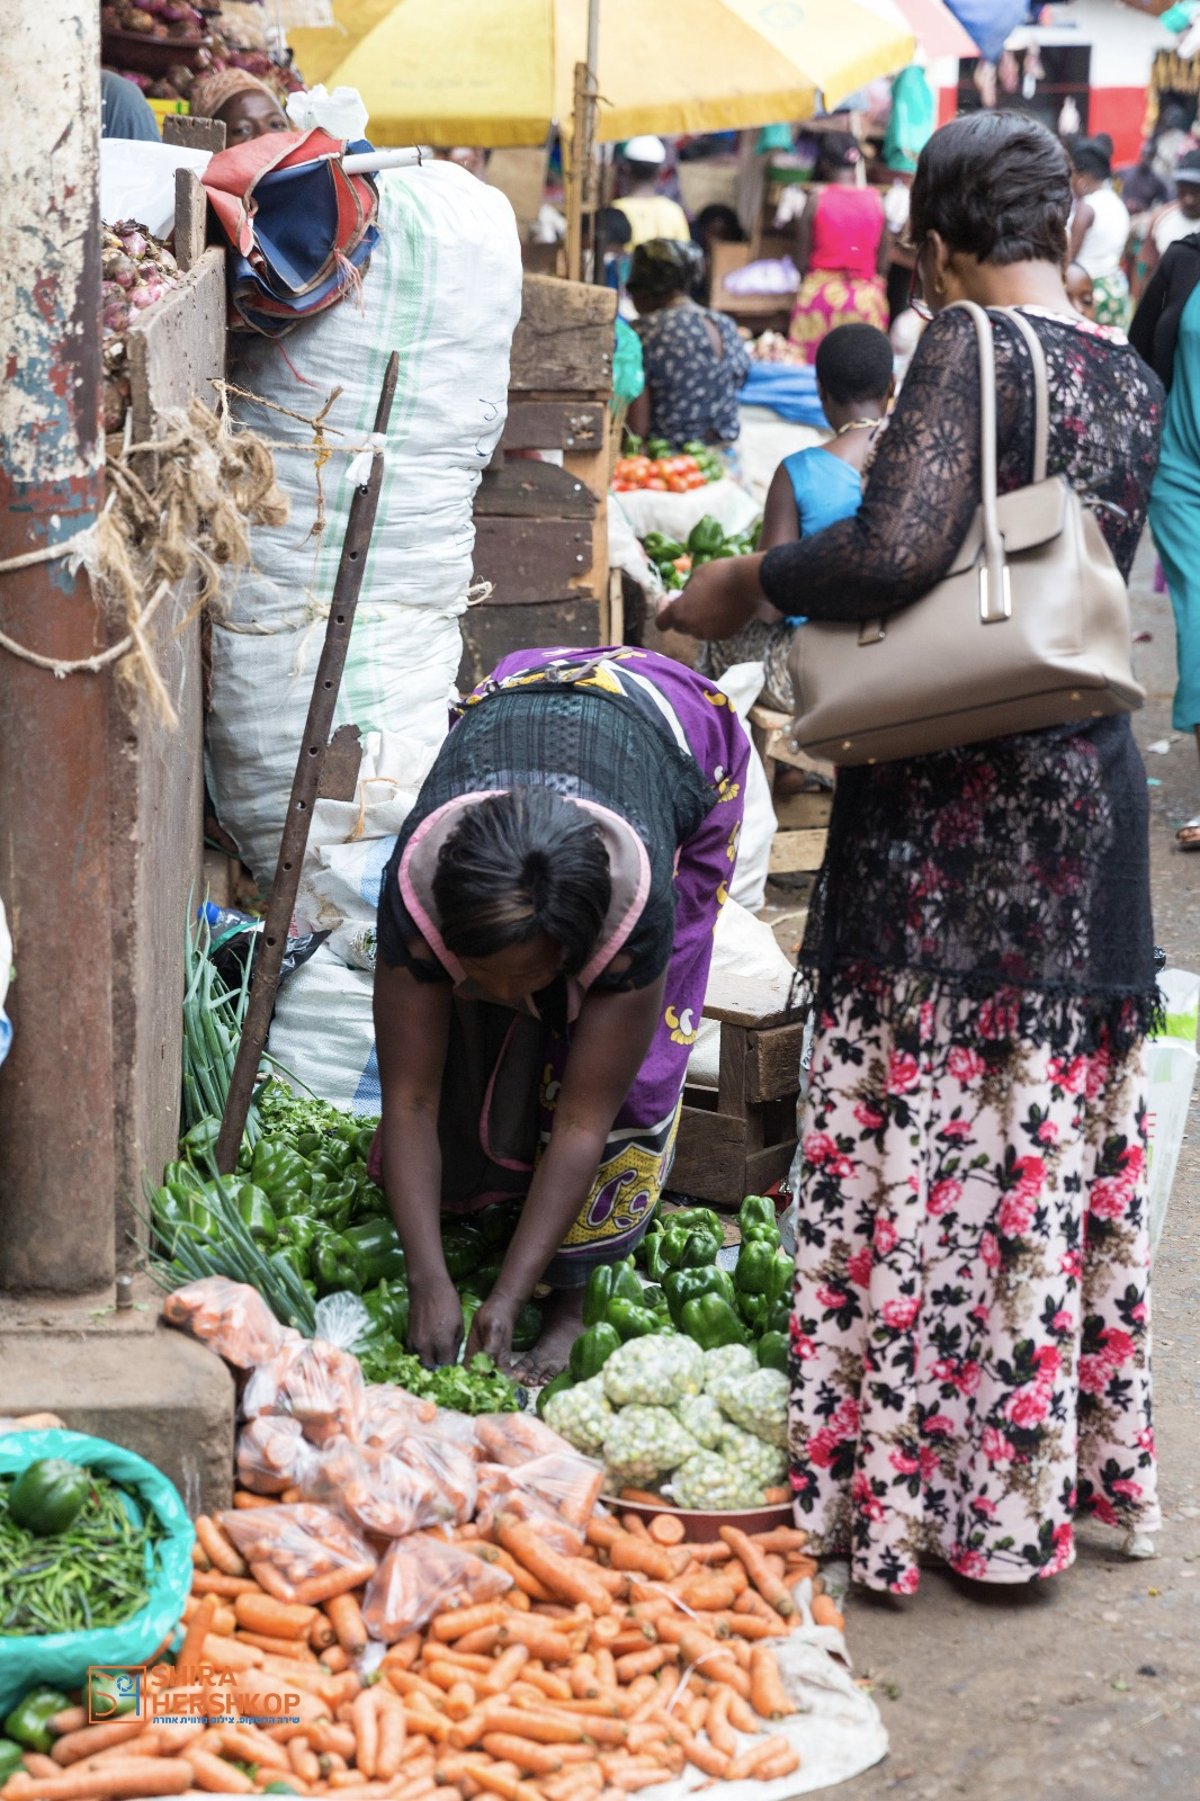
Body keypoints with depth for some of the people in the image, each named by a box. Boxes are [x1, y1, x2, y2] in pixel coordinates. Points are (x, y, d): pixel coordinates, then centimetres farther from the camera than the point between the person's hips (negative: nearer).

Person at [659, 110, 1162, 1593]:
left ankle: (911, 1476, 10)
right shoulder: (1132, 381, 10)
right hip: (1093, 790, 7)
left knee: (924, 1144, 1)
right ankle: (1065, 1460, 26)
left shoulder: (972, 347, -13)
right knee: (1059, 1139, 15)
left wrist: (751, 582, -9)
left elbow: (900, 548, -26)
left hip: (954, 814, -7)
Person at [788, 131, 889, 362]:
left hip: (822, 293, -2)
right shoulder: (876, 201, 0)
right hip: (866, 298, 2)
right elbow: (883, 264, 3)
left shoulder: (817, 199, -5)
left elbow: (801, 262, -2)